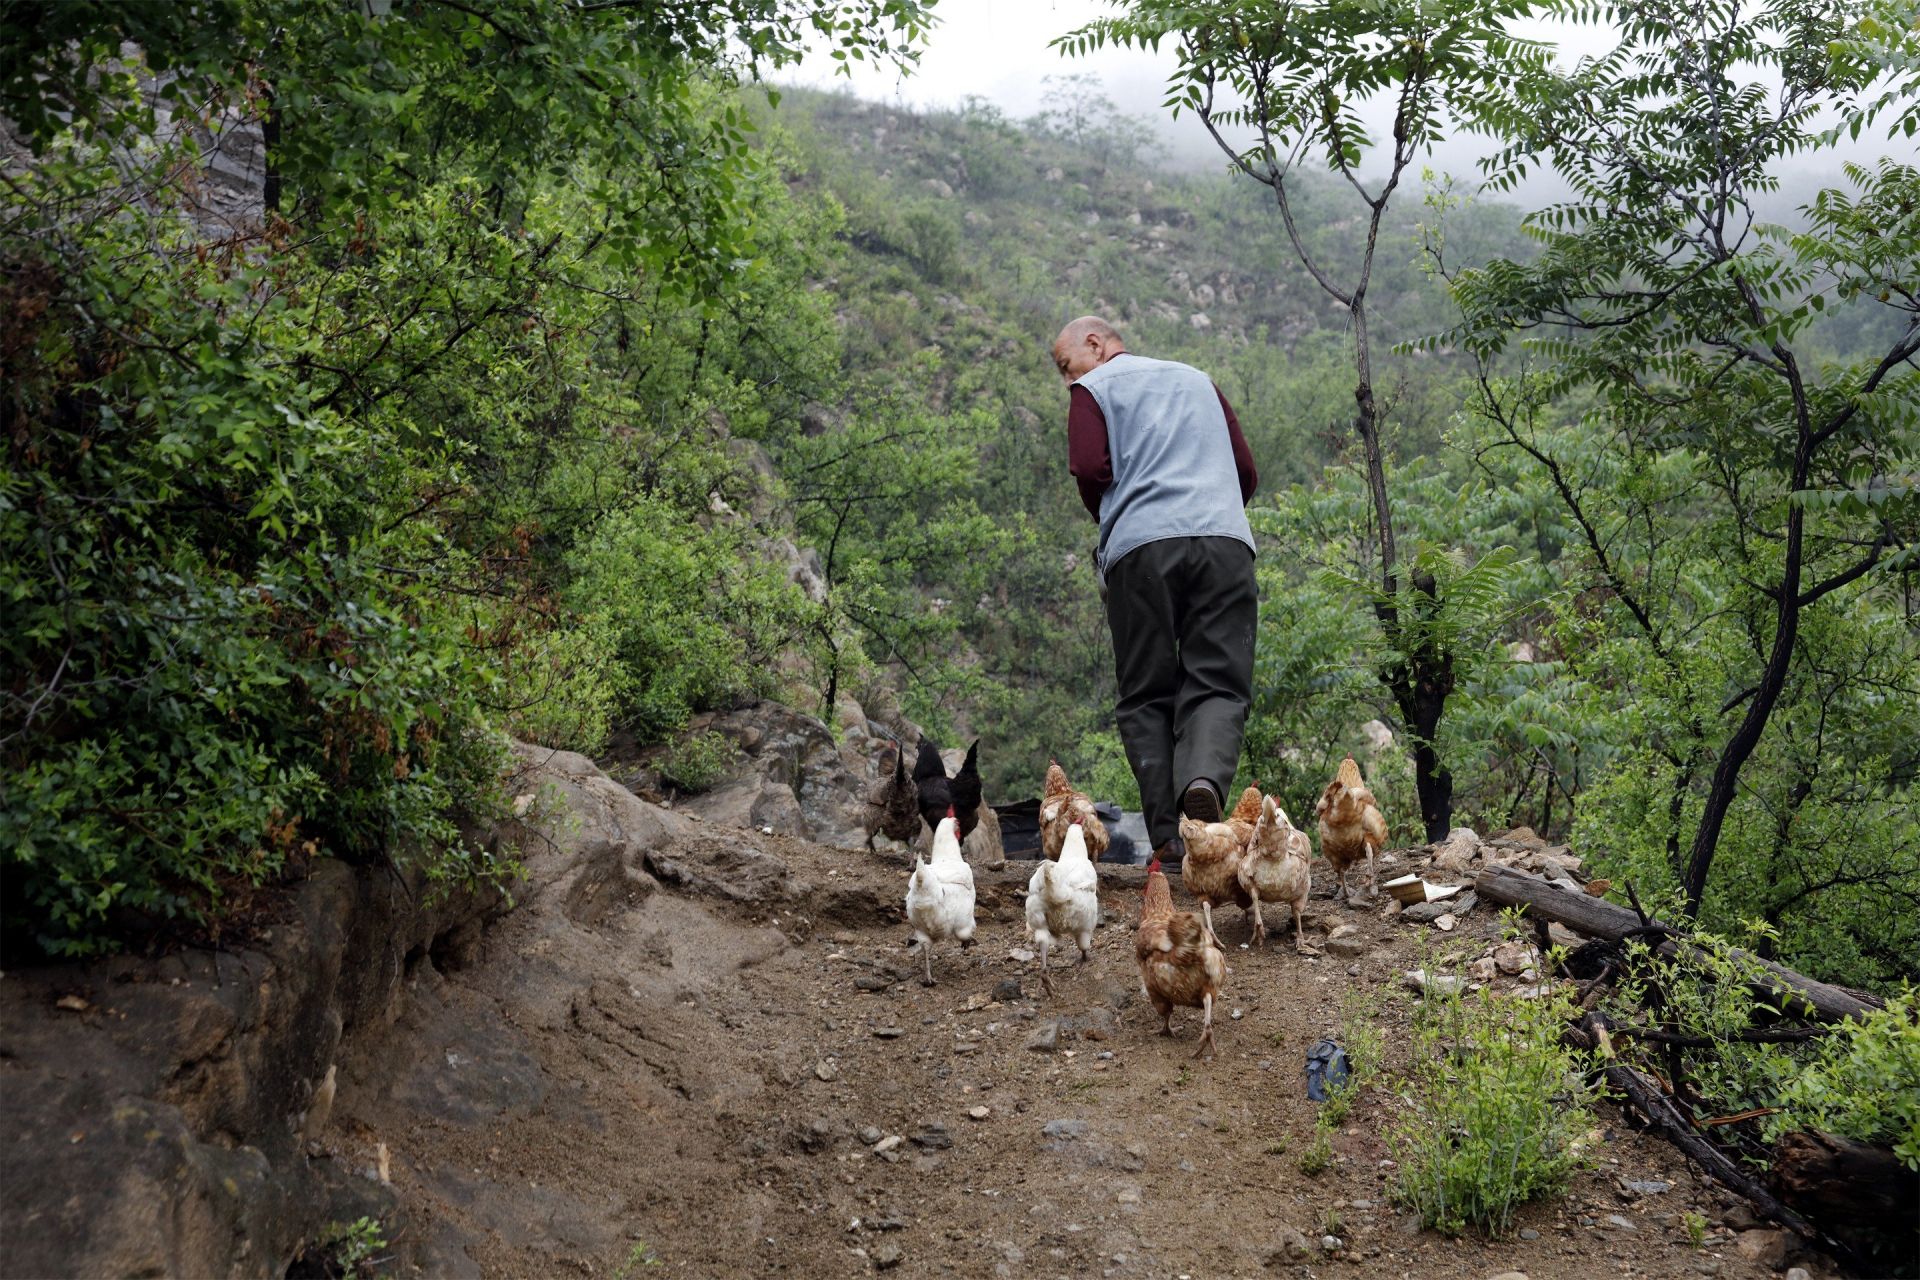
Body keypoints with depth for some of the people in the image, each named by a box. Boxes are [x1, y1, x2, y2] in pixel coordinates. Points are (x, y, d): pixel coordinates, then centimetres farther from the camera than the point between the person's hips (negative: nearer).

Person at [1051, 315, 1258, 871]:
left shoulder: (1094, 388, 13)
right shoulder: (1198, 380, 28)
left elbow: (1090, 470, -2)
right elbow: (1246, 471, 21)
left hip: (1142, 547, -3)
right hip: (1225, 541, 3)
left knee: (1146, 696, 4)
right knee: (1218, 684, -1)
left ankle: (1170, 837, -5)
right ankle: (1204, 779, -30)